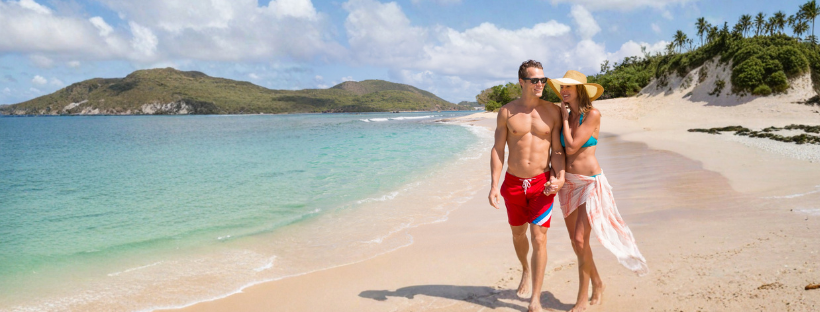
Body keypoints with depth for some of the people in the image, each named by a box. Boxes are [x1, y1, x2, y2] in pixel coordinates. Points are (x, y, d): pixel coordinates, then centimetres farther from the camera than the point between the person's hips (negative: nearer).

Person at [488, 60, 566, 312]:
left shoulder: (552, 111, -3)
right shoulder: (507, 112, -2)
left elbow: (558, 149, -1)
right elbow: (498, 149, -1)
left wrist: (560, 177, -18)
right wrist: (494, 185, -9)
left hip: (542, 183, -1)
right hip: (513, 183, 2)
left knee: (539, 238, -7)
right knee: (518, 234, 17)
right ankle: (525, 270, 48)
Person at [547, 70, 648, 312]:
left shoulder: (592, 115, -11)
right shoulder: (568, 116, 7)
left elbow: (572, 147, -17)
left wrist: (564, 118, -7)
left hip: (590, 182, -7)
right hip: (569, 183, 7)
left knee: (580, 239, -11)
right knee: (575, 240, 11)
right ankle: (597, 285, 31)